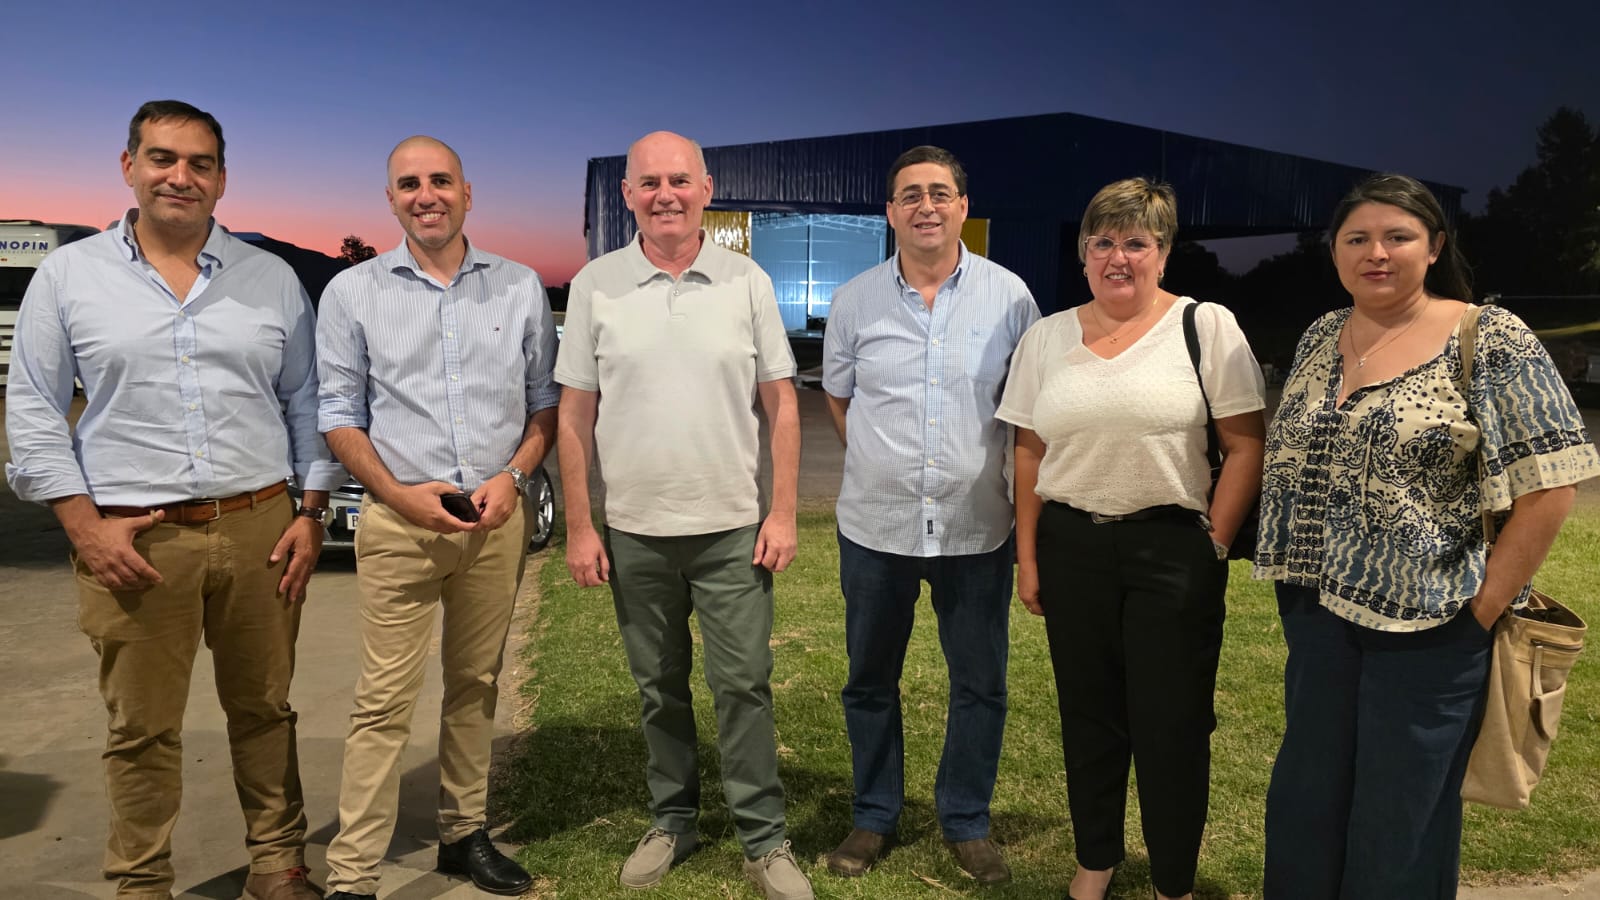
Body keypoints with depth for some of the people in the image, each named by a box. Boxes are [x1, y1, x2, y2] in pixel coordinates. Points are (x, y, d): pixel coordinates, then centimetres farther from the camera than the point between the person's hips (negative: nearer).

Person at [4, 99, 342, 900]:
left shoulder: (273, 280, 9)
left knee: (264, 710, 11)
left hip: (260, 529, 2)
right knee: (141, 729, 6)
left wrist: (311, 515, 3)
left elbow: (307, 404, 11)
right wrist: (85, 526, -5)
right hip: (134, 539, -1)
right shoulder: (67, 276, 5)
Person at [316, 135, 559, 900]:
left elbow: (545, 400, 9)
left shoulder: (520, 287, 6)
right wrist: (399, 493, -10)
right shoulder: (353, 293, 2)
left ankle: (463, 835, 27)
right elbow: (338, 412, 2)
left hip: (496, 520, 2)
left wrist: (513, 477, -6)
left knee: (476, 685, 12)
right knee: (385, 699, -2)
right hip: (399, 521, -2)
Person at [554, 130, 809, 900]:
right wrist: (579, 528, -1)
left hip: (733, 530, -1)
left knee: (743, 685, 3)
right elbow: (575, 415, 2)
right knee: (658, 689, 14)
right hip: (634, 532, 1)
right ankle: (671, 821, 32)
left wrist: (782, 513, -4)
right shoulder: (595, 285, 1)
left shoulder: (746, 282, 0)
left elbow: (780, 404, 2)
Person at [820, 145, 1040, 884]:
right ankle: (873, 815, 33)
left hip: (977, 529, 0)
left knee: (981, 684, 10)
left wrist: (1019, 485, 5)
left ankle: (966, 821, 31)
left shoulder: (1008, 295, -3)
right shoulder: (855, 300, 0)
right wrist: (881, 464, 10)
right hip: (874, 526, 1)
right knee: (870, 680, 13)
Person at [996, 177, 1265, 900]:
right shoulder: (1047, 338, 7)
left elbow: (1246, 446, -3)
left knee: (1171, 724, 5)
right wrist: (1027, 557, 6)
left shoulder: (1207, 326, -2)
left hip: (1173, 549, -3)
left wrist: (1214, 544, -8)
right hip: (1072, 547, 3)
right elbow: (1029, 454, 9)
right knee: (1088, 713, 14)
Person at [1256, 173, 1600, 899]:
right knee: (1305, 802, 15)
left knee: (1403, 819, 9)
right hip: (1317, 608, 5)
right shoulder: (1321, 338, 7)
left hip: (1429, 622, -5)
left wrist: (1484, 607, -13)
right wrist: (1294, 574, 8)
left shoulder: (1491, 341, -10)